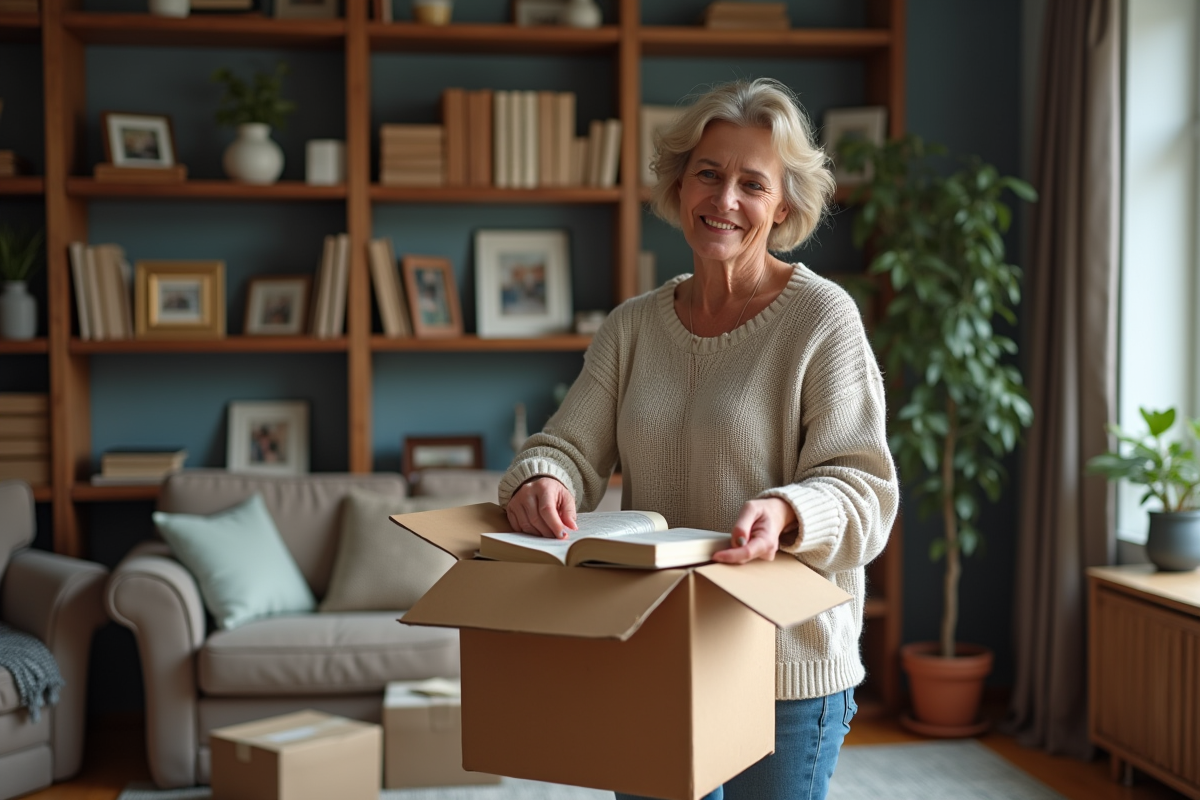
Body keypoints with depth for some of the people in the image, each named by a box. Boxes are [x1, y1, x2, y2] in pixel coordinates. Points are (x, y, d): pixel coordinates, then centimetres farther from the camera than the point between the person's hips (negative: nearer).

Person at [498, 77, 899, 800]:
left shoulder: (824, 319, -9)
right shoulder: (633, 326, 7)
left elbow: (864, 492, -14)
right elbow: (573, 446, 1)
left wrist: (784, 514, -34)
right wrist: (541, 480, -22)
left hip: (784, 671, -4)